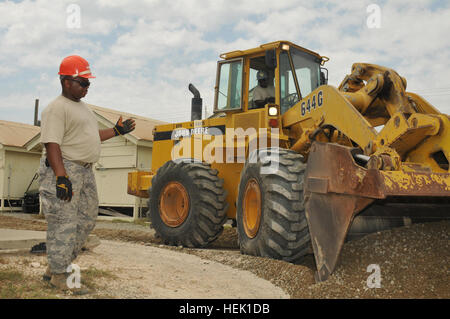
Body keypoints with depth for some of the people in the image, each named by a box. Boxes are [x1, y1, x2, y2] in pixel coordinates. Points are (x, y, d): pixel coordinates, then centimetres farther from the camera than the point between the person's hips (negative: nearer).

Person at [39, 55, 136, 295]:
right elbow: (52, 143, -20)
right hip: (64, 169, -10)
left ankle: (56, 266, 25)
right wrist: (61, 176, -29)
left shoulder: (83, 107, 20)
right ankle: (59, 277, 6)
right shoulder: (57, 108, -12)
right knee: (64, 223, -5)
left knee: (86, 220, 14)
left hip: (85, 170, 10)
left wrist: (116, 131, 20)